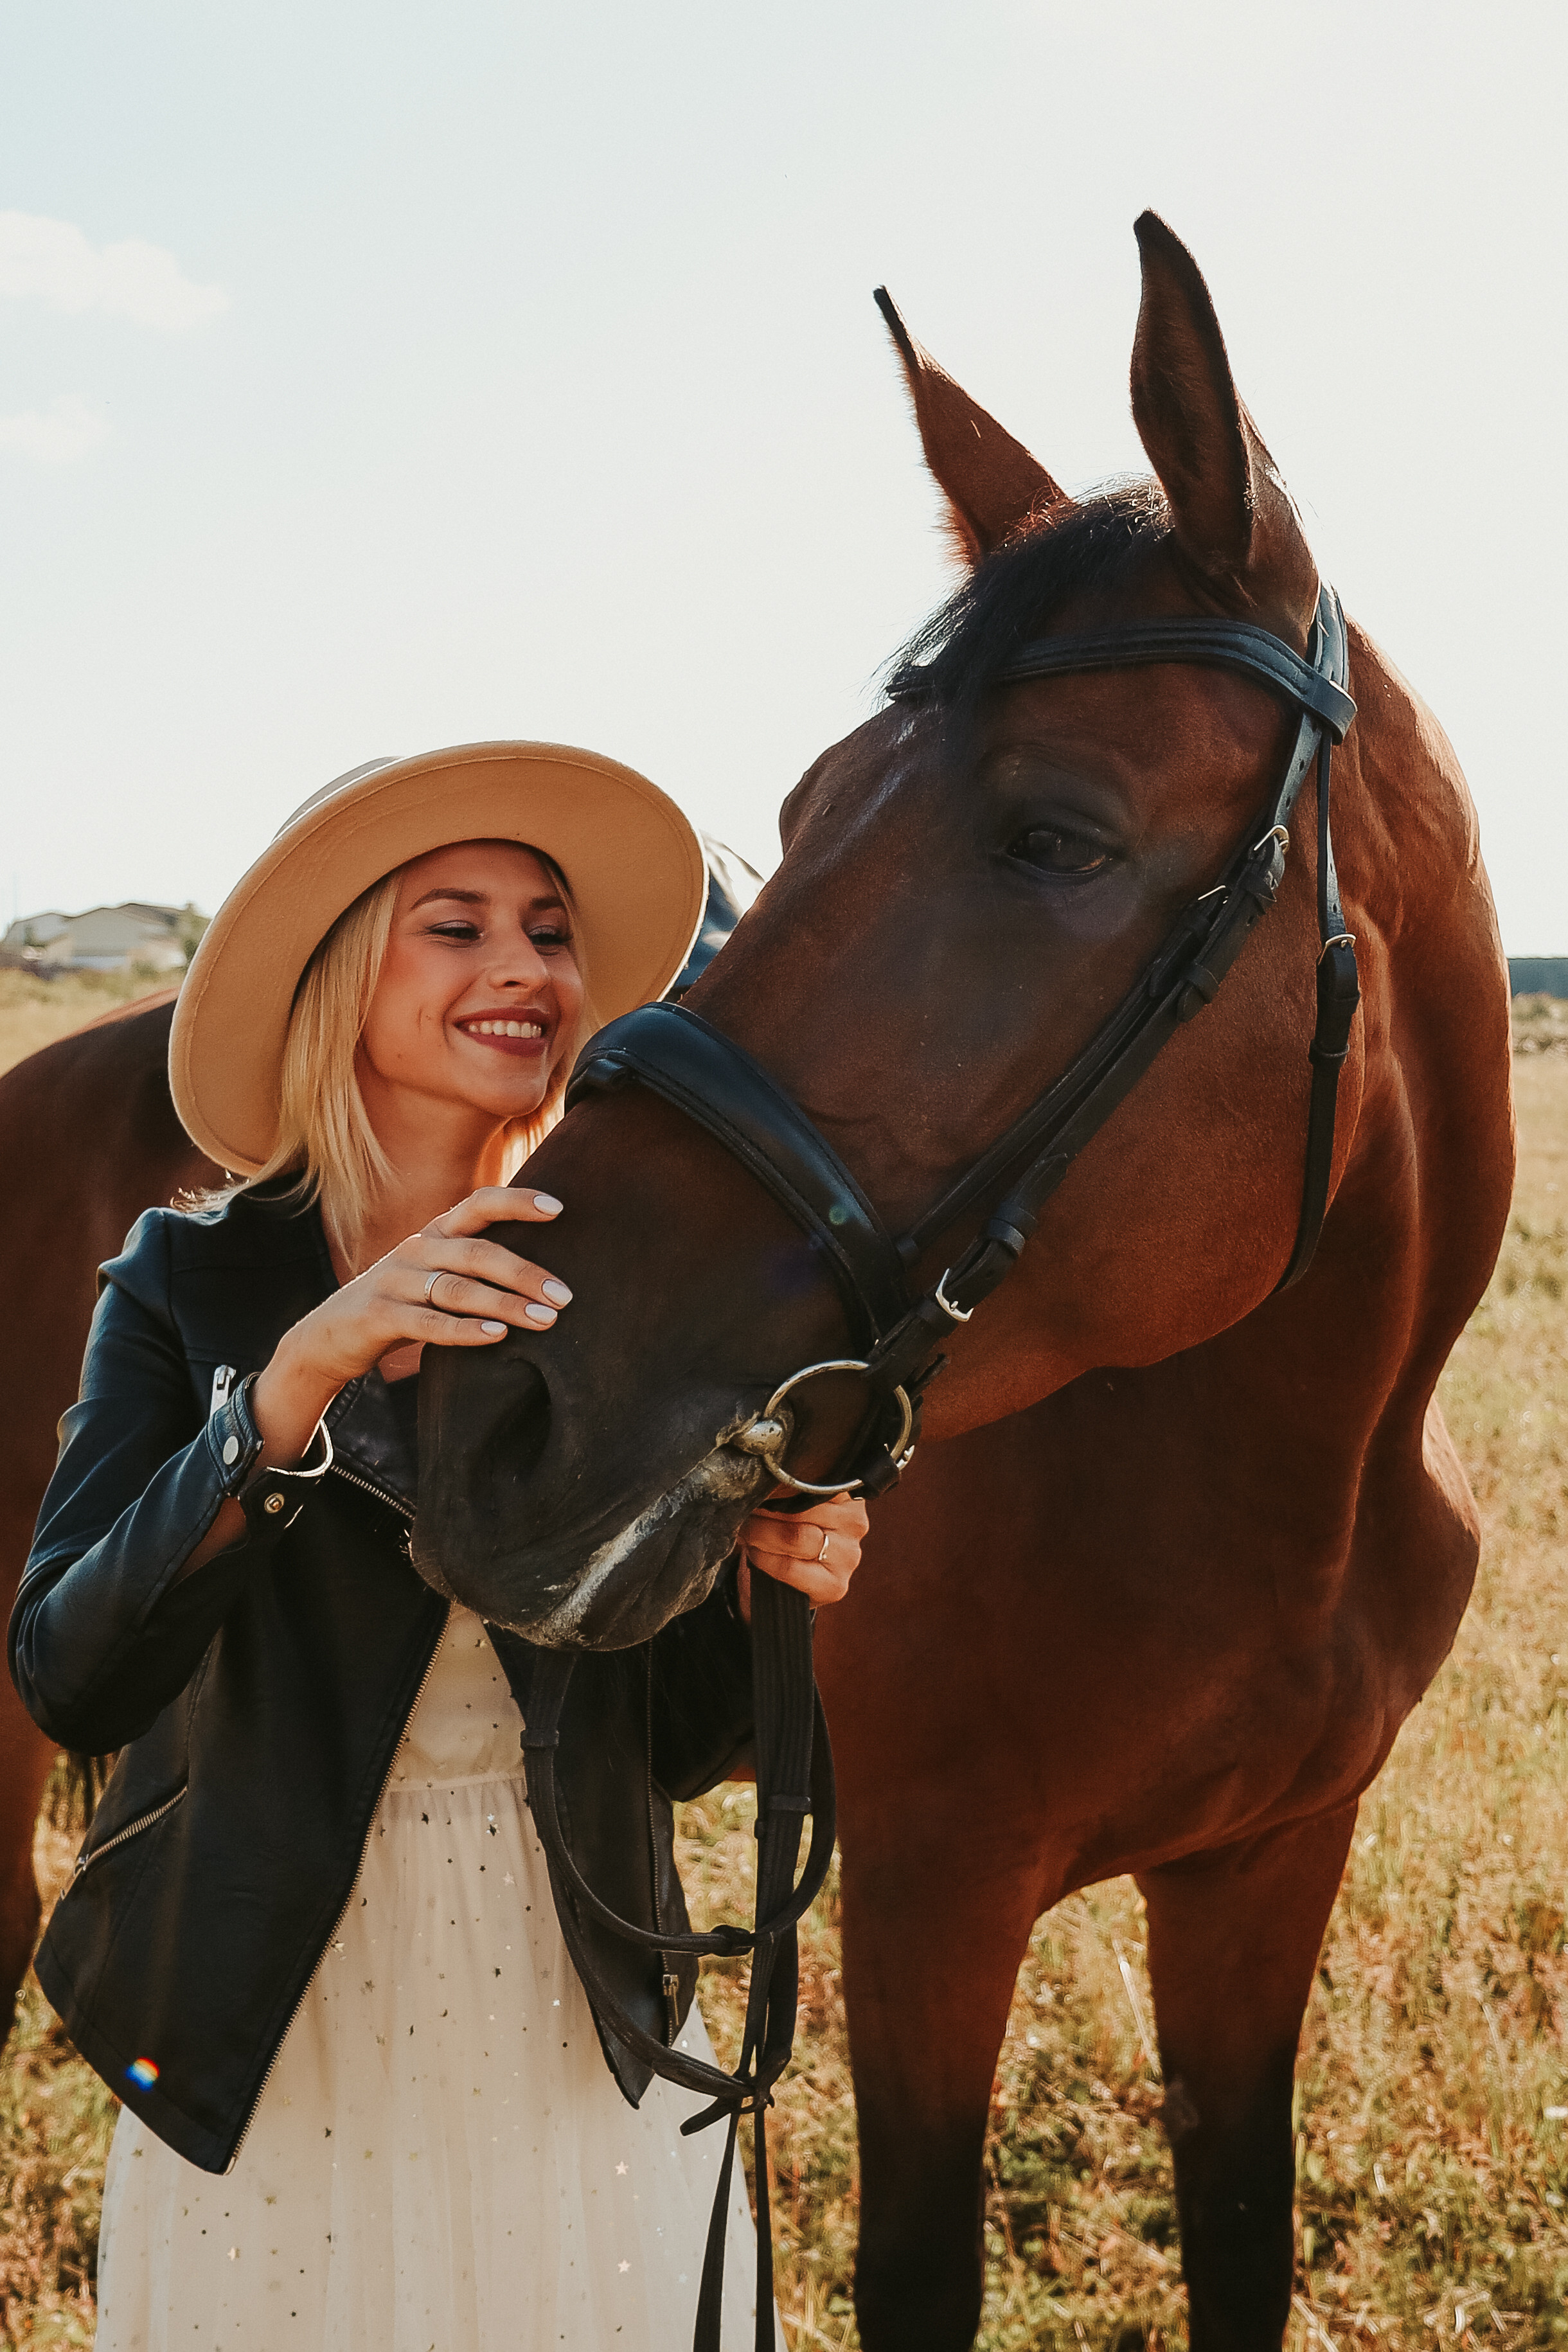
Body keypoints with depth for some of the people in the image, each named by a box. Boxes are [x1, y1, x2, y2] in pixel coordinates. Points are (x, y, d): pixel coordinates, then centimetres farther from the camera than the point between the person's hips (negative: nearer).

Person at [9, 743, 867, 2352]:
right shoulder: (191, 1285, -8)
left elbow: (671, 1746, 2)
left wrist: (762, 1584, -18)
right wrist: (292, 1387, -31)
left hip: (583, 2040, 2)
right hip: (275, 2053, -2)